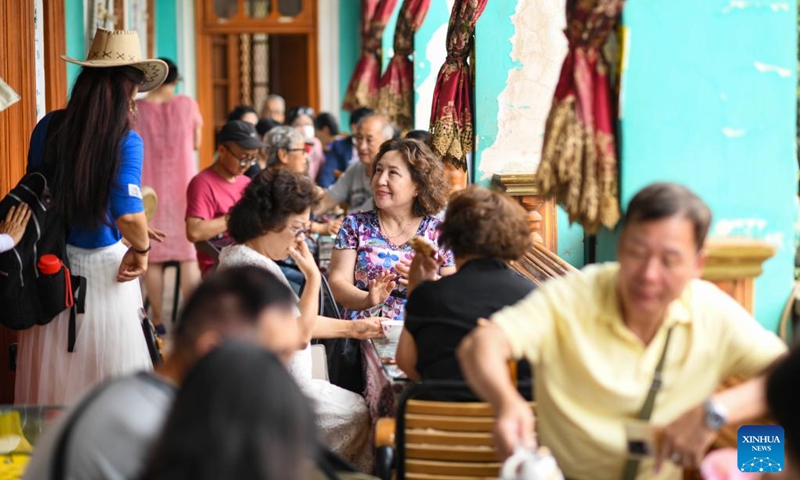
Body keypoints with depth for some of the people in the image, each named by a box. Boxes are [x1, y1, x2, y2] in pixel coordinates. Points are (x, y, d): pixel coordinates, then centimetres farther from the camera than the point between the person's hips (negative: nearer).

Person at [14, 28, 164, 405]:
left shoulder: (48, 128, -2)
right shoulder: (126, 141, -16)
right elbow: (129, 218, -24)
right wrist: (141, 250, -5)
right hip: (101, 267, -5)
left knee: (51, 374, 15)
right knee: (111, 375, 9)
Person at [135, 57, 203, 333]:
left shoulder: (137, 109, -5)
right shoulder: (187, 105, -4)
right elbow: (196, 143, 6)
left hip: (149, 187, 0)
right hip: (182, 186, 0)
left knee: (152, 257, 5)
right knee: (188, 255, 3)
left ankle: (157, 319, 5)